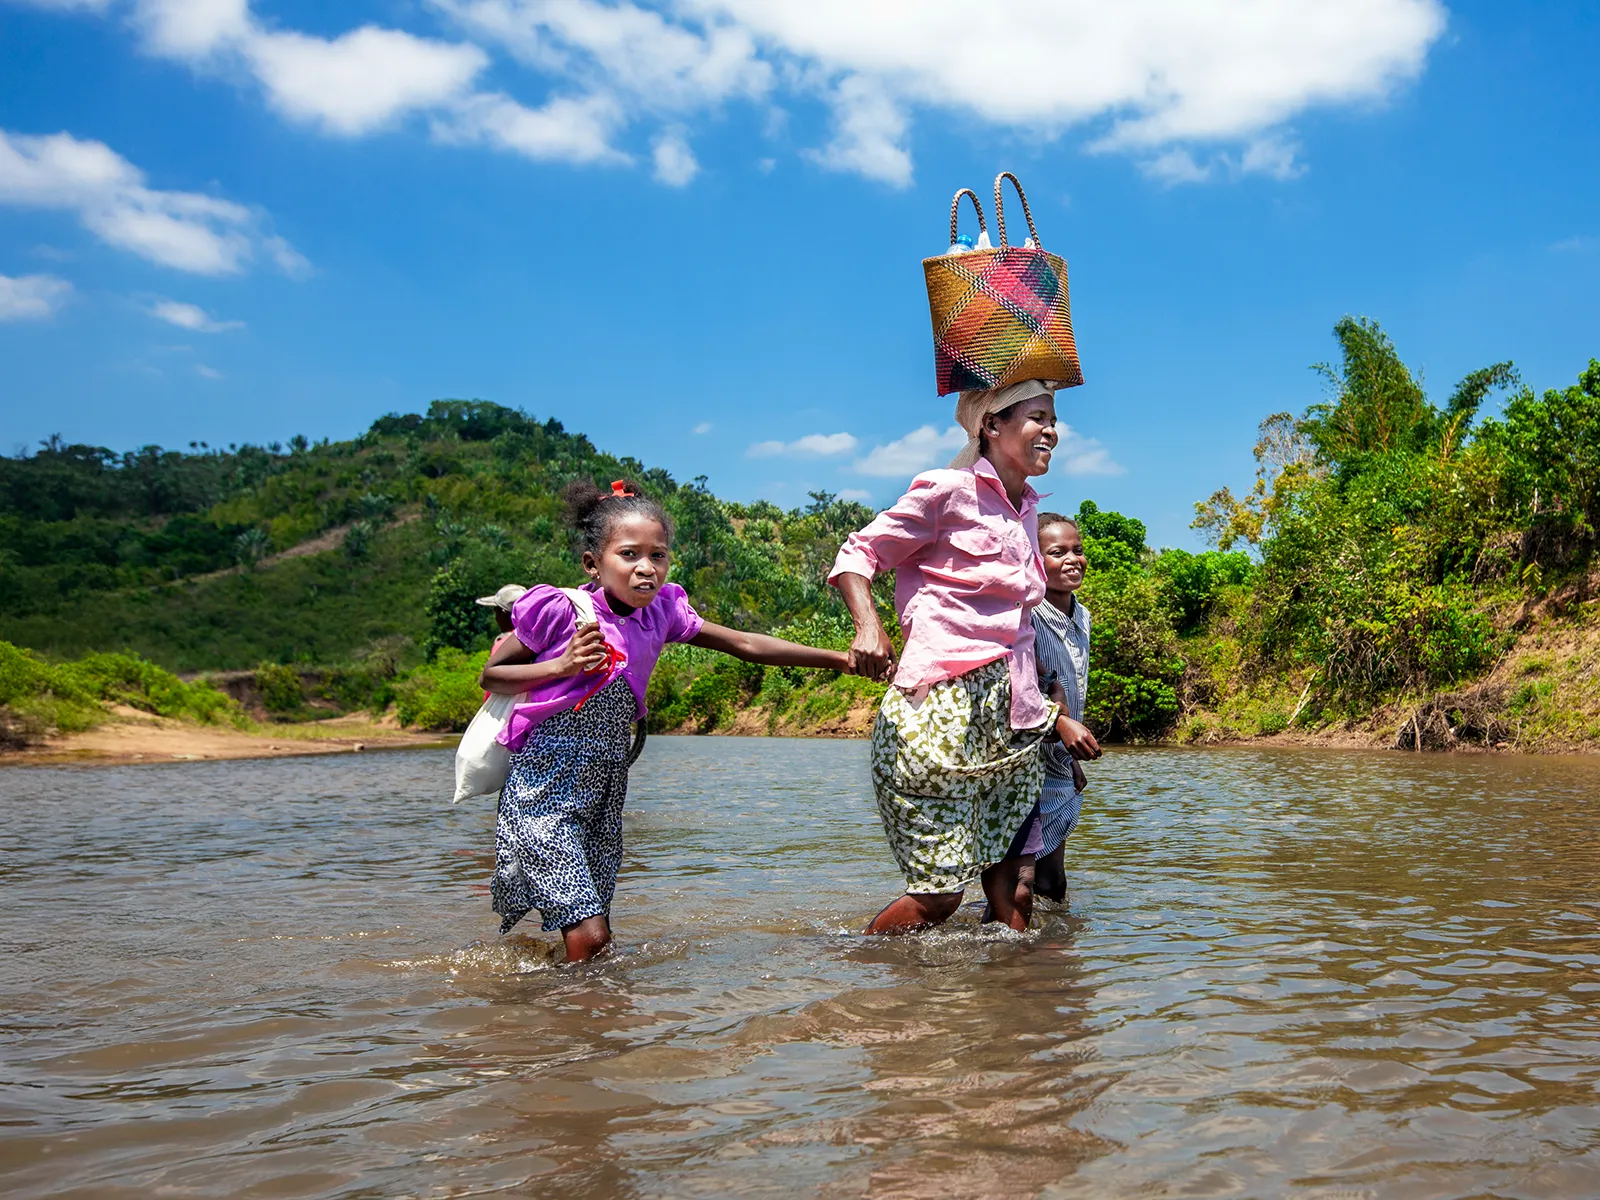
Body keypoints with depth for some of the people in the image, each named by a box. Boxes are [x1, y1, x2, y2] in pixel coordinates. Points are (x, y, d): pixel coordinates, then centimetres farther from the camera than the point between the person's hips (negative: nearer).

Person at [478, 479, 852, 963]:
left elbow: (745, 644, 4)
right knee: (589, 935, -14)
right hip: (543, 792, -6)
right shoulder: (561, 612, -12)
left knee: (597, 933, 11)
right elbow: (490, 677, -3)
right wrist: (561, 666, -19)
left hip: (604, 794, 6)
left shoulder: (661, 613, 1)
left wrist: (842, 659, 2)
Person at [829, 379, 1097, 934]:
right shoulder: (949, 491, -4)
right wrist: (868, 627, -21)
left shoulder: (1026, 510, 19)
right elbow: (858, 553, -2)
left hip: (1011, 712, 8)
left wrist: (1053, 714, 23)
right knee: (940, 890, -5)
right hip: (943, 703, -8)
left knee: (1011, 880, 7)